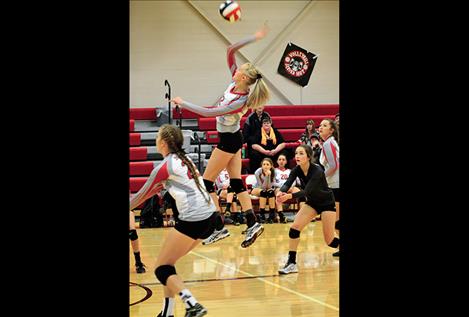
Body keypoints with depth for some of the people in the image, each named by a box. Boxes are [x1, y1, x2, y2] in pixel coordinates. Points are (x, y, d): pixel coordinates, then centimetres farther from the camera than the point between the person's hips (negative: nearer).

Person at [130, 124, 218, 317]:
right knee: (167, 263, 18)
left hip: (192, 220, -8)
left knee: (161, 268, 2)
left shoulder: (164, 167, -9)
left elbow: (142, 195, 2)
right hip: (209, 216, 8)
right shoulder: (183, 159, 15)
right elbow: (160, 186, 25)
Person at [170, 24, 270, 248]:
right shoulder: (235, 82, -8)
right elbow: (230, 51, -4)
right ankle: (252, 224, 5)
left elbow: (209, 113, -27)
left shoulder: (240, 101, -28)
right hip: (232, 138, 9)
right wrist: (254, 38, -8)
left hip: (228, 140, -9)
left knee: (207, 182, -1)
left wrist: (183, 103, -20)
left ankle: (219, 226, 3)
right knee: (236, 182, 8)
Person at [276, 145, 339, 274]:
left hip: (327, 203, -6)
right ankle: (292, 263, -8)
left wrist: (290, 196, -55)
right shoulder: (296, 170, -12)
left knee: (329, 240, -5)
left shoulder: (317, 171, -30)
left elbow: (307, 191, -39)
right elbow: (288, 183, -26)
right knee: (294, 227, -13)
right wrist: (281, 192, -49)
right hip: (312, 202, 6)